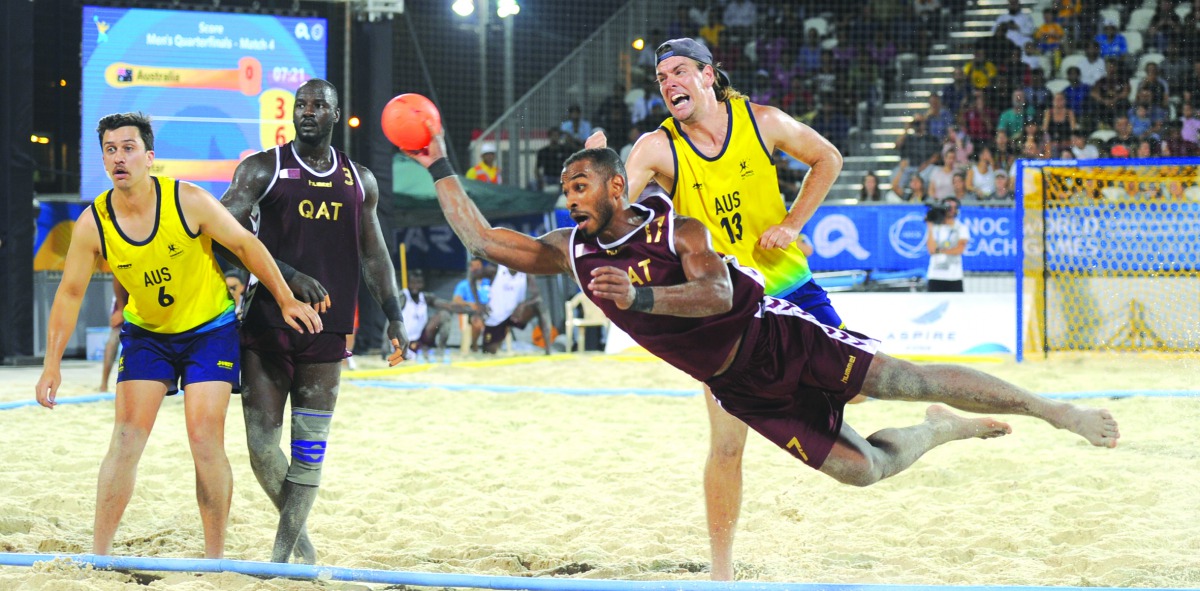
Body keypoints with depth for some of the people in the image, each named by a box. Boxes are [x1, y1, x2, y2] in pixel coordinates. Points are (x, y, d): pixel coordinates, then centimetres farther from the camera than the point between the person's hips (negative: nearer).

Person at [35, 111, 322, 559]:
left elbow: (245, 244, -10)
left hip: (210, 328, -2)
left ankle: (215, 557, 0)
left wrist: (286, 300, -7)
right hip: (146, 332, 2)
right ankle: (98, 555, 0)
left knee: (205, 438, -10)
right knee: (126, 438, -6)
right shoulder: (93, 223, -15)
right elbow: (70, 293, -5)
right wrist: (52, 363, -9)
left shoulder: (188, 201, -22)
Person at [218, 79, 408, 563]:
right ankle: (297, 530, 19)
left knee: (310, 449, 1)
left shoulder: (360, 181, 12)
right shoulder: (262, 169, -1)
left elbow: (374, 255, 19)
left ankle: (280, 556, 7)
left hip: (326, 330, 3)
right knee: (262, 442, -4)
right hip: (266, 325, -3)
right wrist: (289, 276, -22)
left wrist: (393, 315, 10)